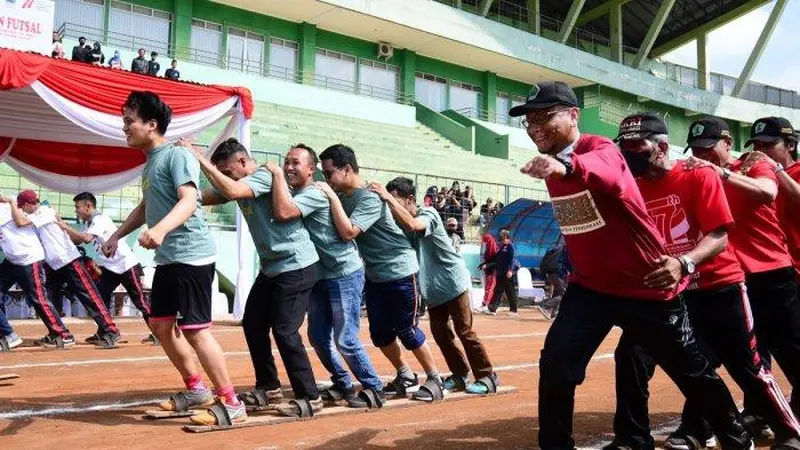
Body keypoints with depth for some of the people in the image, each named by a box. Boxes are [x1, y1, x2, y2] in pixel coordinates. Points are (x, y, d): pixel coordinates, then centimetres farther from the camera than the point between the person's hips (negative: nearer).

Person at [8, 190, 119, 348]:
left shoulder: (46, 212, -14)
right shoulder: (38, 217, 15)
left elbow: (20, 222, -24)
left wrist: (11, 202, -14)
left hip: (70, 261, -10)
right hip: (54, 265, 10)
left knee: (89, 297, -11)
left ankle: (110, 331, -13)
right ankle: (57, 335, 15)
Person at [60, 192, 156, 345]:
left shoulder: (100, 219, -17)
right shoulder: (90, 223, 12)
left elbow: (87, 238, -31)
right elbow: (77, 240, 15)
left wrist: (66, 226, -23)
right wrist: (62, 226, 3)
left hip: (127, 265, -10)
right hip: (110, 267, 10)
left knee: (140, 301, -6)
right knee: (100, 297, 6)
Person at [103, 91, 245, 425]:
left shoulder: (177, 155, -12)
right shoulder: (149, 163, 17)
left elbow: (189, 201, -26)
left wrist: (160, 229, -42)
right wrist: (117, 235, 34)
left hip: (191, 256, -10)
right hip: (167, 258, 10)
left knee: (194, 330, -10)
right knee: (160, 325, 15)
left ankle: (231, 404, -3)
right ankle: (196, 390, 27)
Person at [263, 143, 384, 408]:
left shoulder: (315, 194, -20)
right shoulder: (294, 194, 10)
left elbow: (282, 213, -34)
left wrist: (276, 174, -25)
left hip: (345, 275, -9)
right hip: (320, 276, 9)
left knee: (345, 340, -6)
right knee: (318, 337, 12)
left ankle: (374, 388, 10)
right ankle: (343, 385, 29)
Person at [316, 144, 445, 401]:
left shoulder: (370, 198, -23)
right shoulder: (343, 198, 2)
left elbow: (348, 232, -34)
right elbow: (336, 229, 3)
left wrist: (332, 197, -29)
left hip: (399, 272, -8)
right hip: (374, 275, 8)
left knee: (406, 331, -1)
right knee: (380, 333, 8)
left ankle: (434, 379, 15)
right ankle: (405, 376, 26)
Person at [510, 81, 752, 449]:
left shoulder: (602, 149, -21)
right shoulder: (551, 165, 2)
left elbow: (605, 173, -48)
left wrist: (566, 166, -68)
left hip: (648, 287, -5)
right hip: (589, 288, 5)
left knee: (692, 371, 12)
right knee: (555, 367, -12)